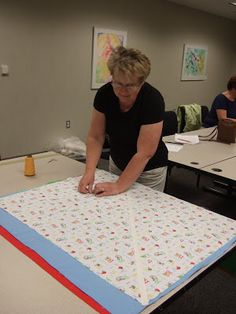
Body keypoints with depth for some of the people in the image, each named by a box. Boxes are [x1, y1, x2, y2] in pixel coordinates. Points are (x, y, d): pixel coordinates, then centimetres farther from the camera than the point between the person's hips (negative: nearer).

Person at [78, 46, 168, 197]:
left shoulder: (153, 100, -31)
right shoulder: (104, 94, -18)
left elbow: (144, 153, -30)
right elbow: (95, 137, -12)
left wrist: (119, 186, -31)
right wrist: (89, 171, -24)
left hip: (149, 171, -4)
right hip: (117, 164, 5)